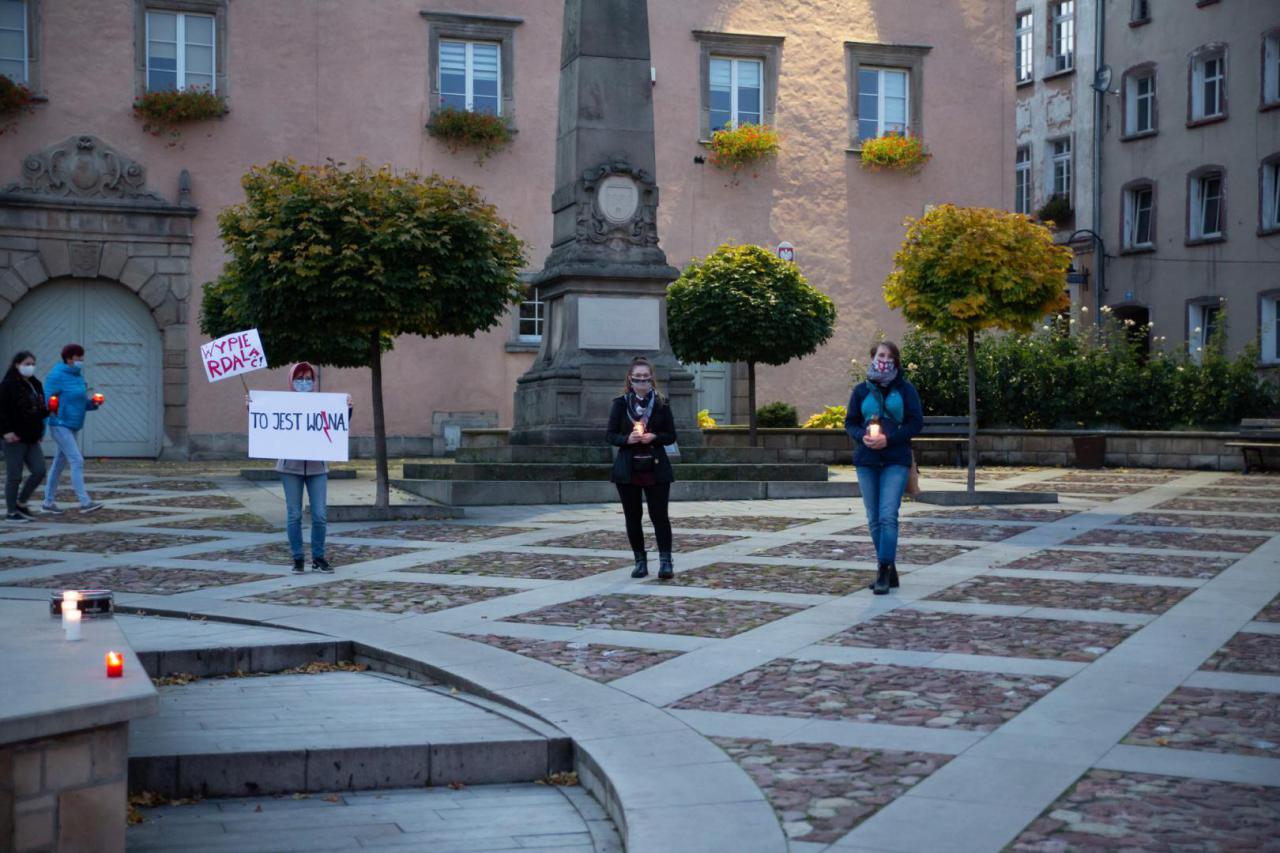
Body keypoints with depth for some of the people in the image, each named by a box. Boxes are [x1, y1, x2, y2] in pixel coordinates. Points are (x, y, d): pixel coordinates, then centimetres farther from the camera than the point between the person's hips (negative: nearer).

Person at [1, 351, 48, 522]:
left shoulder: (35, 385, 13)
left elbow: (40, 410, 23)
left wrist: (49, 409, 3)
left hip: (32, 437, 7)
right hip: (15, 438, -7)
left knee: (39, 471, 2)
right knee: (14, 476, -1)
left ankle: (21, 503, 19)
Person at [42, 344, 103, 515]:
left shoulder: (78, 376, 13)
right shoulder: (57, 376, -11)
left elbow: (81, 402, 18)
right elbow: (46, 400, -12)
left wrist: (93, 403, 0)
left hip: (72, 427, 9)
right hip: (60, 425, -9)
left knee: (59, 463, 13)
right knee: (77, 461, -15)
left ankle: (49, 502, 21)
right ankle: (85, 502, -18)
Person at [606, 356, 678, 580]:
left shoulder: (661, 404, 2)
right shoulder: (620, 404, 3)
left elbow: (671, 436, 4)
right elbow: (610, 435, 2)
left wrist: (654, 437, -15)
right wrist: (627, 439, -17)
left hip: (656, 469, -1)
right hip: (628, 469, 1)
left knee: (659, 515, -4)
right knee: (633, 517, 6)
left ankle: (665, 561, 0)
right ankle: (640, 561, 16)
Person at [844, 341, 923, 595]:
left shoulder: (905, 389, 2)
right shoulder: (861, 390, 8)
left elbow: (916, 422, -2)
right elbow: (850, 422, 10)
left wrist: (888, 438, -15)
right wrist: (862, 436, -12)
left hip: (896, 461, -3)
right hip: (866, 461, 3)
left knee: (888, 516, -15)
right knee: (874, 519, 6)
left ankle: (884, 571, -12)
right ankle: (889, 571, 17)